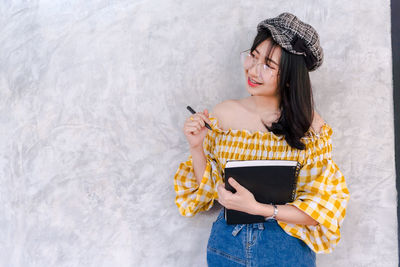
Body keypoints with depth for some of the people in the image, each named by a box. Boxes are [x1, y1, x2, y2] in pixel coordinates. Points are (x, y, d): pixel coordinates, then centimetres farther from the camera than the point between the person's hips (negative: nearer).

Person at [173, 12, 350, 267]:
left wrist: (258, 208, -22)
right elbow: (206, 189, 1)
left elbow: (322, 207, -12)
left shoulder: (311, 126, -13)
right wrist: (196, 147, -14)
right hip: (227, 245, 2)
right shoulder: (223, 114, -6)